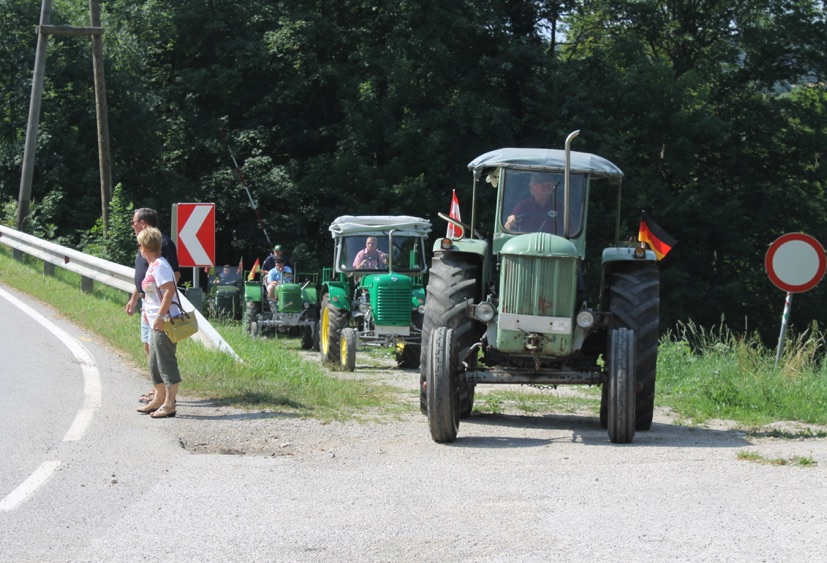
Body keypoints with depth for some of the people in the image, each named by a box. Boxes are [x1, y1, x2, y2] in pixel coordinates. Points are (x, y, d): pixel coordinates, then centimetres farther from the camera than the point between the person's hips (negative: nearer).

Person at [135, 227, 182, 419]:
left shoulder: (159, 266, -16)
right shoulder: (152, 266, 15)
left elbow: (170, 290, -24)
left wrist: (160, 316, -25)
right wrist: (146, 310, 24)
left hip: (164, 323, -11)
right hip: (156, 323, 11)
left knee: (166, 362, -6)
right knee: (155, 362, 17)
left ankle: (169, 405, -2)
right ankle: (159, 399, 27)